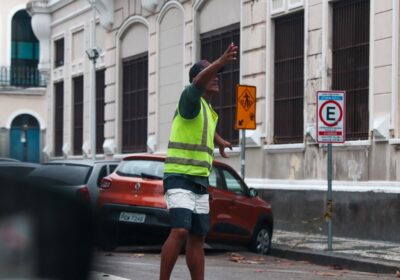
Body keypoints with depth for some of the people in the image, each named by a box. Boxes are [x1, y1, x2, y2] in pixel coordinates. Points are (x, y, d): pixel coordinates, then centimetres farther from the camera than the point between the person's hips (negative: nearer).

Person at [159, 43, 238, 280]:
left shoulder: (210, 111, 17)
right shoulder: (190, 99, -9)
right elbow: (198, 83, -32)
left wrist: (219, 141, 53)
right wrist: (221, 61, -47)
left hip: (200, 182, 9)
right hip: (179, 178, -9)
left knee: (198, 237, 8)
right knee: (180, 231, -21)